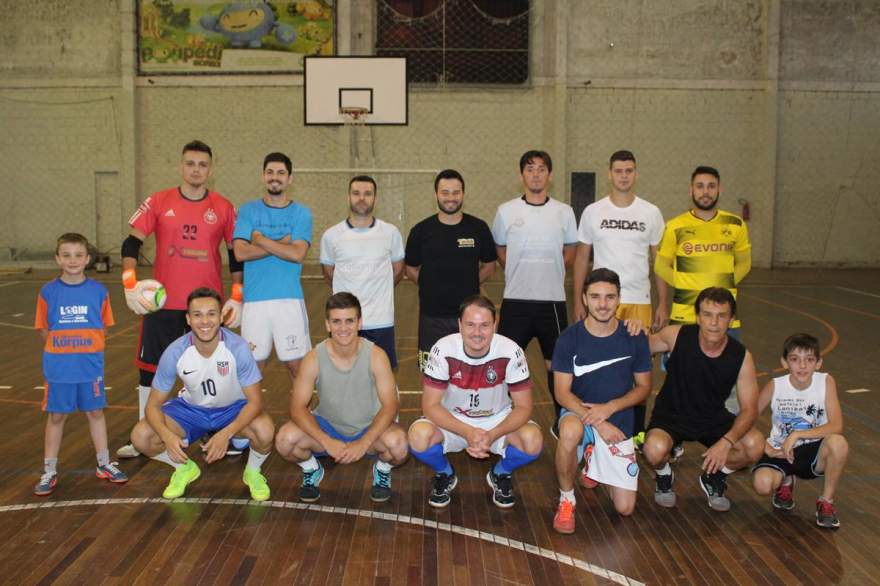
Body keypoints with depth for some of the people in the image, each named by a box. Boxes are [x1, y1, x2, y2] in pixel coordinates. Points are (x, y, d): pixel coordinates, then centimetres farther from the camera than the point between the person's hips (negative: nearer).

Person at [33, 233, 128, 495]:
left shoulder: (99, 291, -3)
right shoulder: (48, 292, -4)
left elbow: (102, 327, 4)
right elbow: (44, 330, 1)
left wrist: (86, 350, -2)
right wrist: (61, 352, -1)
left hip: (91, 365, 1)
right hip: (58, 367, -1)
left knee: (95, 412, 10)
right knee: (56, 416, 8)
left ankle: (104, 464, 23)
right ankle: (49, 472, 18)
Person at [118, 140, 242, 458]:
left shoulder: (224, 208, 1)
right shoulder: (158, 202, -1)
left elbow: (236, 253, 6)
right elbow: (131, 244, -1)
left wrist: (236, 296, -2)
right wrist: (130, 284, -15)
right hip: (162, 302, 0)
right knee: (151, 367, 7)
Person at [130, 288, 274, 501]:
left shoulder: (237, 347, -27)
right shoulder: (175, 353, -22)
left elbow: (255, 401, -23)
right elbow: (154, 404, -13)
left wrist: (226, 434, -38)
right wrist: (168, 436, -34)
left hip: (233, 409, -2)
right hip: (191, 408, 2)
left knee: (265, 431, -34)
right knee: (141, 437, -20)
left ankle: (253, 472, 3)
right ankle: (185, 468, 12)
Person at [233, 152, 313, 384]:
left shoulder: (301, 213, 3)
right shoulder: (248, 211, 6)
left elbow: (297, 254, -12)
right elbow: (241, 252, -8)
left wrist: (261, 239, -7)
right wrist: (282, 244, -8)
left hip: (290, 299, -1)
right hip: (254, 300, 1)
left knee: (296, 364, 2)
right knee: (254, 363, 7)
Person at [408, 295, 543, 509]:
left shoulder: (511, 352, -21)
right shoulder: (443, 350, -22)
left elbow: (523, 406, -15)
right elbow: (430, 405, -19)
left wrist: (493, 435, -32)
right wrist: (467, 432, -34)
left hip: (498, 420, 0)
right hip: (451, 420, 0)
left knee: (533, 440, -28)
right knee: (418, 436, -30)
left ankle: (501, 473, 6)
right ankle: (444, 474, 4)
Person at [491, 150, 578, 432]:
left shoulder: (564, 212, 3)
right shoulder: (506, 211, 1)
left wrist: (549, 272, 4)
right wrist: (519, 273, 7)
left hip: (553, 300, 1)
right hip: (515, 300, 0)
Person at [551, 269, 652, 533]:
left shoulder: (635, 338, -8)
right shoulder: (569, 338, -12)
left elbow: (643, 387, 0)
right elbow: (562, 393, -12)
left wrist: (608, 408, -17)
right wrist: (596, 421, -25)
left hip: (618, 423, 2)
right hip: (579, 413, -2)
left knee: (625, 508, 0)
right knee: (571, 431, -40)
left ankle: (595, 463, 31)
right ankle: (566, 499, -14)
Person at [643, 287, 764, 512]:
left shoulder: (742, 356, -14)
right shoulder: (676, 336, -18)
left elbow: (749, 409, -12)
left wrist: (727, 442, -29)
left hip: (714, 419, 2)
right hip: (671, 415, -2)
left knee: (755, 446, -24)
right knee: (654, 450, -35)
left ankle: (714, 478, 10)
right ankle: (664, 476, 7)